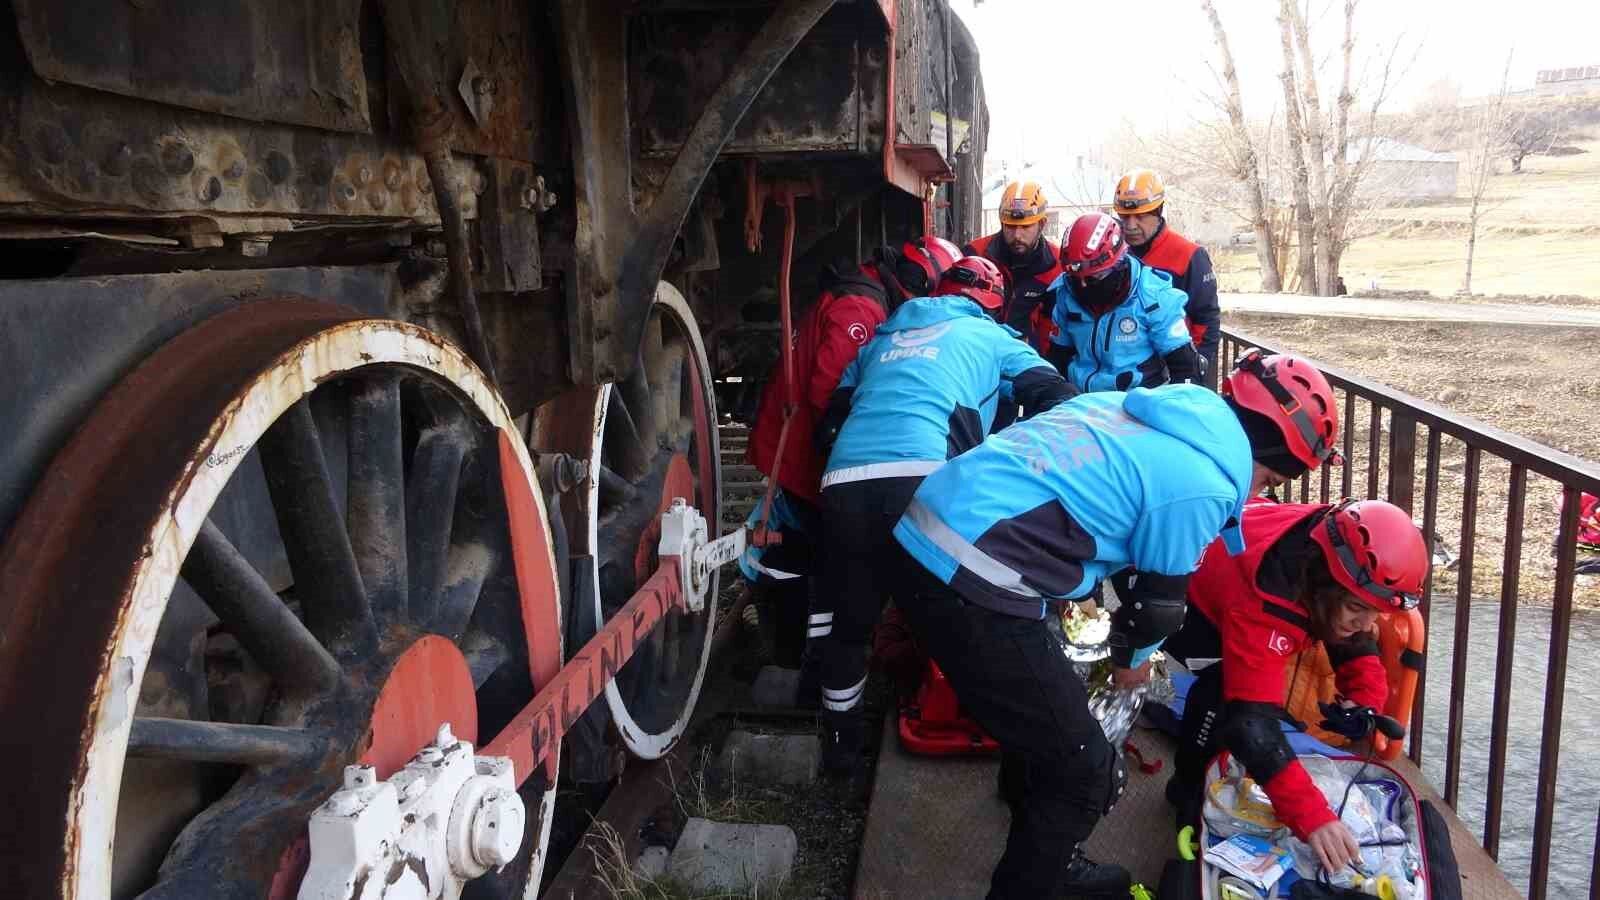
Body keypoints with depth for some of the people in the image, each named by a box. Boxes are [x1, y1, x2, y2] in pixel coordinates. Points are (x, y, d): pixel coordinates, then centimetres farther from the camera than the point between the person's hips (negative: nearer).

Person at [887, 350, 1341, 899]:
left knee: (1046, 712, 29)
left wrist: (1081, 592, 42)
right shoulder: (1203, 484, -8)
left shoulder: (1139, 409, 18)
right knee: (1086, 775, 4)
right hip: (971, 586, -10)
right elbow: (1159, 599, 5)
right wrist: (1132, 659, 26)